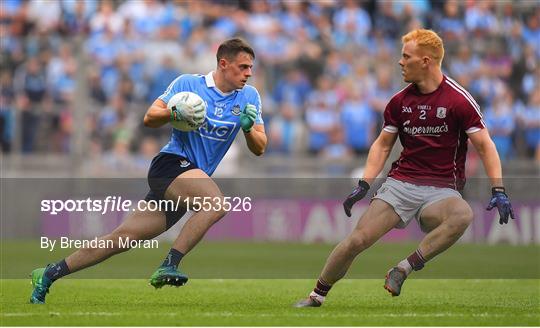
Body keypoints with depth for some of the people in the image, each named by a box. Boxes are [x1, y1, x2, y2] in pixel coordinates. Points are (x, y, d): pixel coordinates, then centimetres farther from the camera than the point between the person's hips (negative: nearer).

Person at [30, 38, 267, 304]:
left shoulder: (249, 97, 9)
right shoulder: (187, 83, -3)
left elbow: (259, 149, 7)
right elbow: (149, 118, -3)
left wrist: (248, 128, -14)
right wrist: (176, 113, -23)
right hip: (171, 163, -5)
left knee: (123, 238, 1)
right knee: (216, 202, -32)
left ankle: (49, 274, 8)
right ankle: (169, 266, -32)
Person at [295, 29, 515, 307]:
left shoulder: (459, 100, -6)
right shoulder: (400, 101, 8)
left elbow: (485, 146, -4)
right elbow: (383, 144, 18)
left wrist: (498, 191, -14)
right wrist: (364, 185, 7)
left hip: (442, 190, -3)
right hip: (400, 183, 3)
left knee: (463, 215, -38)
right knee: (357, 240, -14)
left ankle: (404, 268, -31)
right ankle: (317, 295, 4)